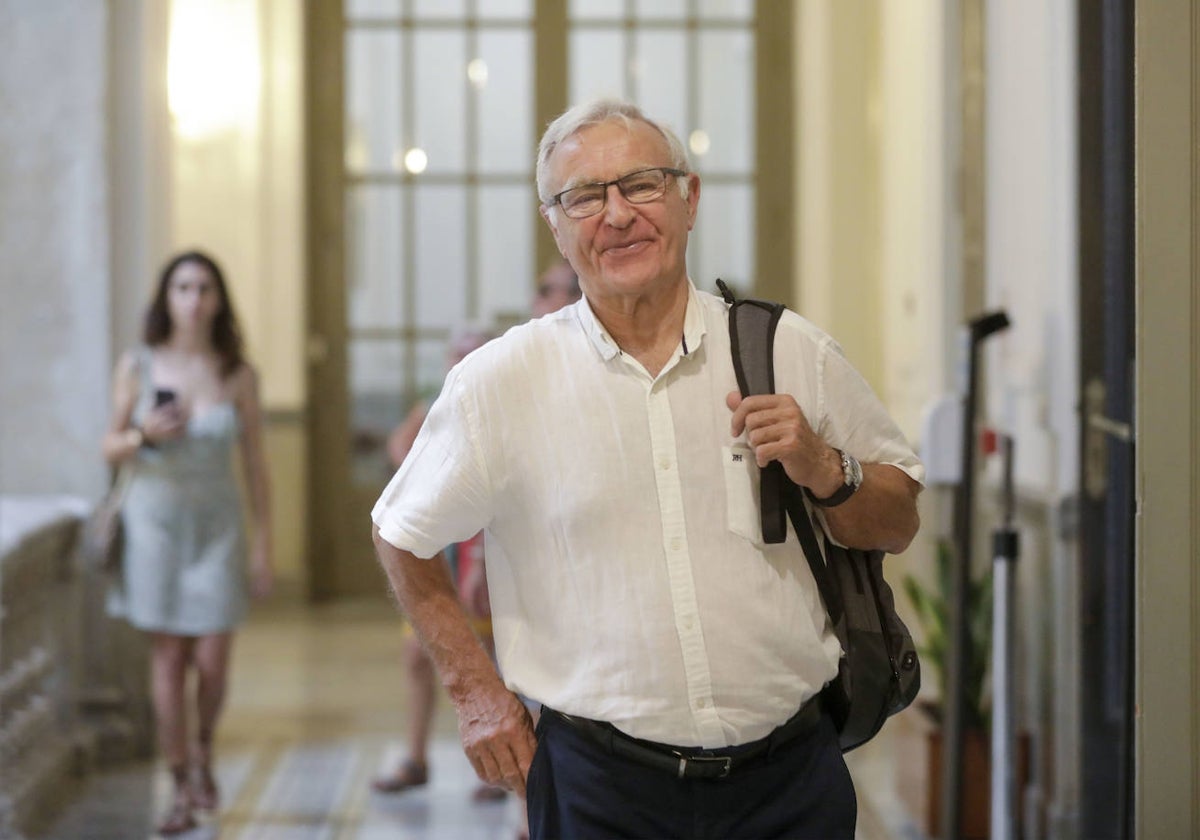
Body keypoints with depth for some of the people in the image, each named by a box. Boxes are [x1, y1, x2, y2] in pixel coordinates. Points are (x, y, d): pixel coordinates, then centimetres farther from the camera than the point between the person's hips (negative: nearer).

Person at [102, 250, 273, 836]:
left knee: (212, 661, -4)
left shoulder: (237, 376, -2)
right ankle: (182, 791, 12)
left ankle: (203, 750, 27)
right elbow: (110, 448, 5)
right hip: (154, 523, 0)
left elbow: (255, 465, 2)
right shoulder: (137, 365, -2)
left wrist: (264, 547, 0)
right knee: (168, 660, 1)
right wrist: (142, 435, -17)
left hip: (217, 527, 0)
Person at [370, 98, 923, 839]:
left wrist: (825, 472, -11)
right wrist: (477, 692, 6)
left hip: (790, 778, 1)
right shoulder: (500, 382, -2)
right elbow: (403, 537, 11)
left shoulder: (792, 353, 1)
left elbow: (898, 524, 9)